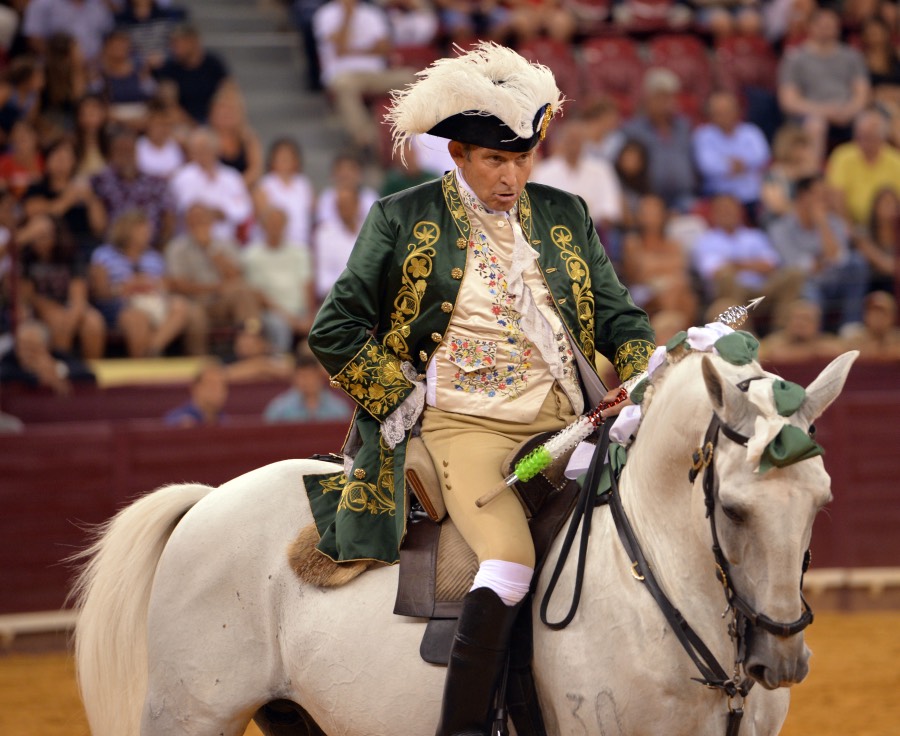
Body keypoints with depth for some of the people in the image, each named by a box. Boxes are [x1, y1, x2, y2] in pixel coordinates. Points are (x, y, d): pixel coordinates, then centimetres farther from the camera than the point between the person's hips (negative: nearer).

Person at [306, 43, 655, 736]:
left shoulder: (565, 216, 15)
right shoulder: (404, 220, 4)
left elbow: (617, 315, 18)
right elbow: (336, 329, 3)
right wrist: (405, 398, -4)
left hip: (562, 421, 5)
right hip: (463, 425, -5)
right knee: (511, 560, -29)